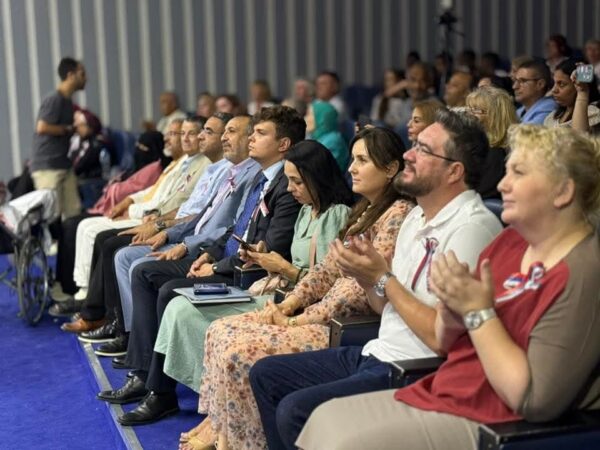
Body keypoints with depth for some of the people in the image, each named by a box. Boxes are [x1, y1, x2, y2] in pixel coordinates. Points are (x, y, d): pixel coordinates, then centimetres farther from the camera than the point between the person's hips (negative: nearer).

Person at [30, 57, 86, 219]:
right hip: (47, 166, -9)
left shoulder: (67, 100, 14)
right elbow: (42, 127, -23)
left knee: (74, 211, 6)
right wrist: (68, 129, -12)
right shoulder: (54, 99, -14)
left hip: (64, 165, 9)